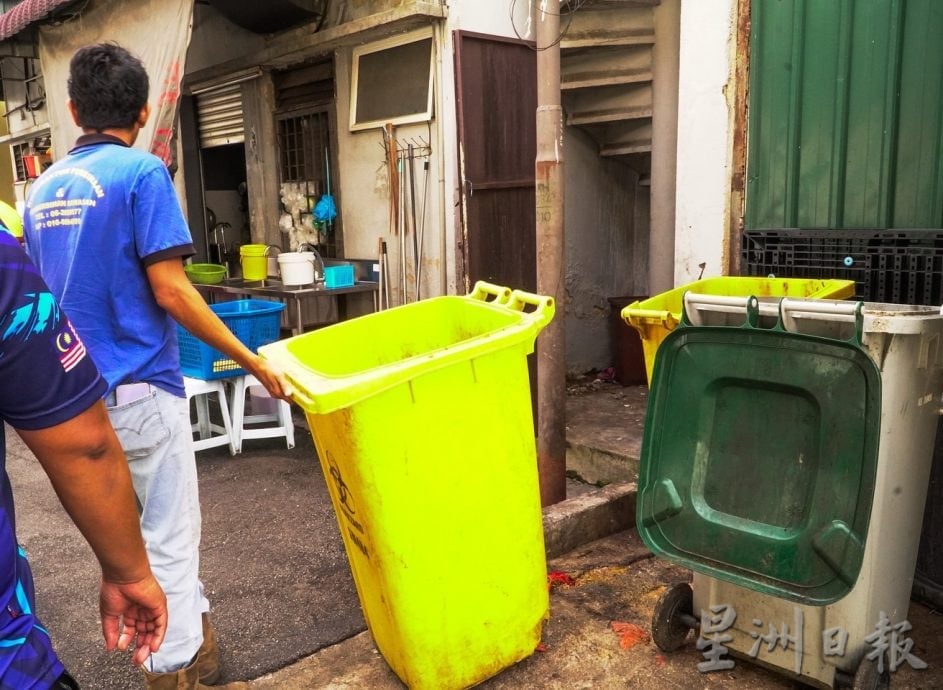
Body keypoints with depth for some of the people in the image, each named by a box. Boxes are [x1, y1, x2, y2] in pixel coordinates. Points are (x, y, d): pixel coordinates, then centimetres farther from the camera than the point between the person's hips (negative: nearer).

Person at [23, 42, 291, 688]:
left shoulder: (43, 187, 10)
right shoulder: (141, 172, -12)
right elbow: (170, 292, -19)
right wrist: (253, 361, -13)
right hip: (140, 388, -7)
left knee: (147, 526, 22)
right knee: (171, 535, 7)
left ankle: (194, 629, 38)